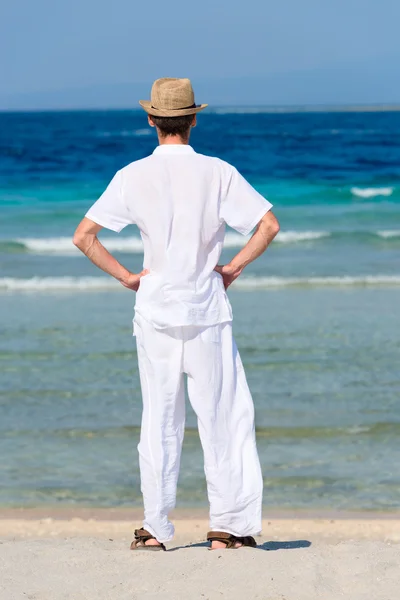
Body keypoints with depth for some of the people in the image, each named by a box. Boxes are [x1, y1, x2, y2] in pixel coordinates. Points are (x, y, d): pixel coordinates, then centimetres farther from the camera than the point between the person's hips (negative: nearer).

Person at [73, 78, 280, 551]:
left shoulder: (133, 176, -1)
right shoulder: (217, 173, -4)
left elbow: (83, 236, -4)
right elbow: (269, 225, -8)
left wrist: (126, 276, 3)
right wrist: (233, 268, 0)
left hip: (155, 311, 2)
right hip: (207, 310, -1)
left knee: (158, 419, 8)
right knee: (223, 417, 4)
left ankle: (155, 529, 9)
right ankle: (227, 526, 2)